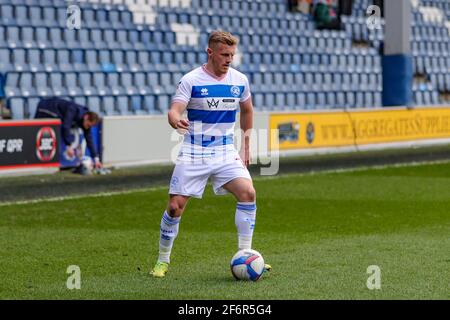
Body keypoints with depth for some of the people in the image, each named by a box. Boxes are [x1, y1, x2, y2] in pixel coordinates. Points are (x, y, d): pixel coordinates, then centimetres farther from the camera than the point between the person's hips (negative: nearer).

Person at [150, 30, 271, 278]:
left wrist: (246, 146, 18)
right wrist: (176, 121, -43)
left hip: (226, 152, 3)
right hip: (194, 153, -3)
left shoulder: (239, 80, 4)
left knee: (248, 193, -18)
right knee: (175, 206, -6)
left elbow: (247, 110, 21)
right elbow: (174, 111, -19)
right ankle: (162, 261, 13)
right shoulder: (191, 80, -9)